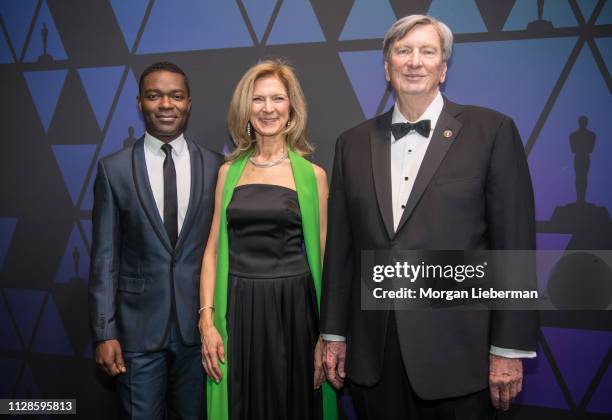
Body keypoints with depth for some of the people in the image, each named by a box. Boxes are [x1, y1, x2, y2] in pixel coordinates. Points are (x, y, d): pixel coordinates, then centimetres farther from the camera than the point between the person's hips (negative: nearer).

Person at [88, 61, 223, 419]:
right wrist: (104, 332, -6)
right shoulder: (114, 169, -2)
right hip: (138, 324, -1)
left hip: (199, 322, 1)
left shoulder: (215, 166, -1)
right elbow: (105, 256, -2)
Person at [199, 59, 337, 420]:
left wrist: (326, 335, -4)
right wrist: (207, 319, -3)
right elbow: (214, 248, 7)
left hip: (293, 309, -1)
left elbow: (323, 257, 1)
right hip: (238, 310, 2)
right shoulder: (229, 171, 7)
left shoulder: (312, 175, 1)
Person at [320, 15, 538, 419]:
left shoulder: (491, 131, -3)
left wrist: (509, 349, -7)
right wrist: (334, 334, 9)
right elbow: (340, 247, 8)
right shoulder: (353, 142, 7)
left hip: (456, 352, -3)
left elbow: (514, 244, -5)